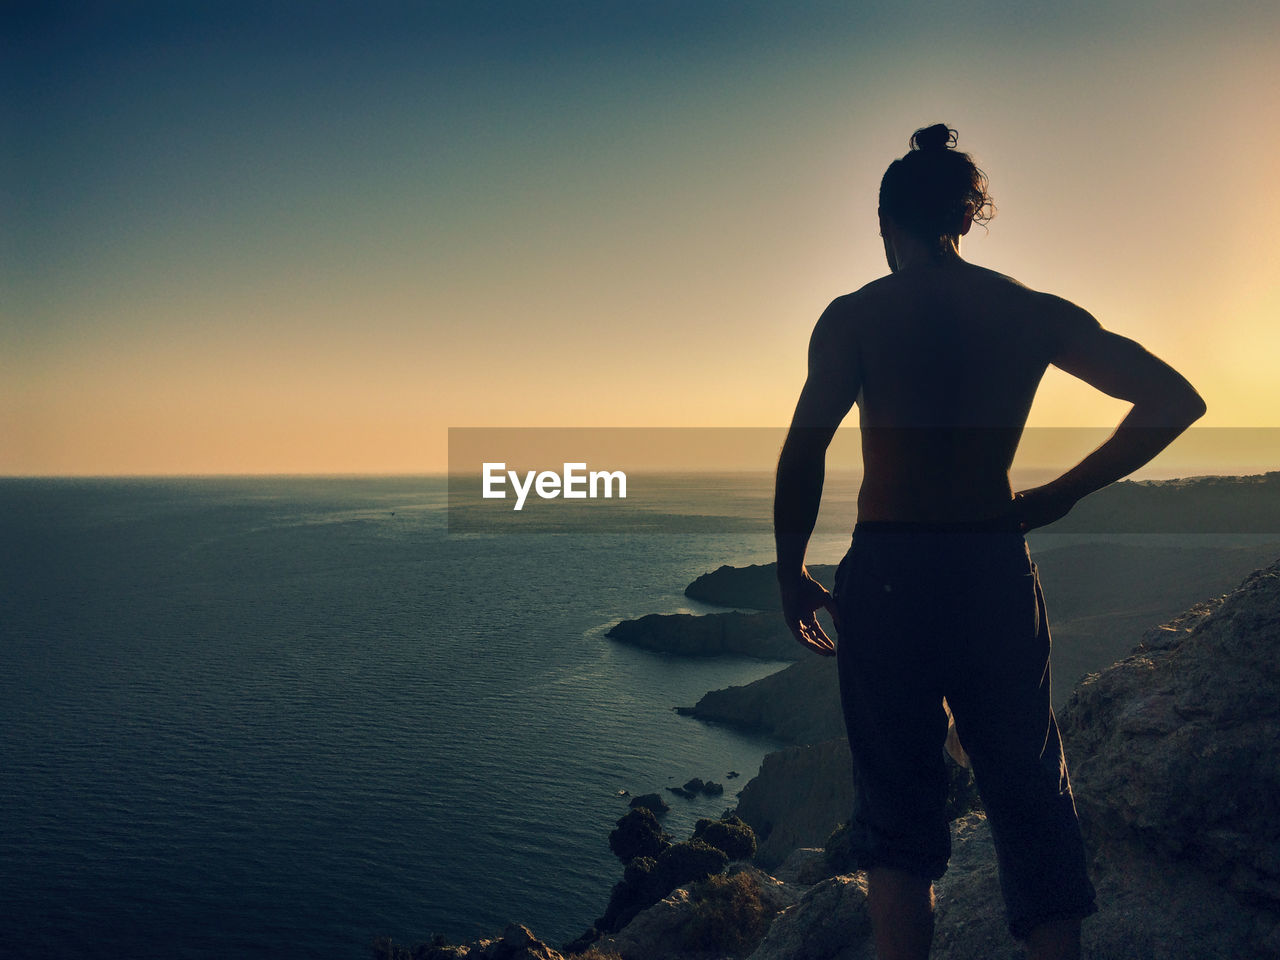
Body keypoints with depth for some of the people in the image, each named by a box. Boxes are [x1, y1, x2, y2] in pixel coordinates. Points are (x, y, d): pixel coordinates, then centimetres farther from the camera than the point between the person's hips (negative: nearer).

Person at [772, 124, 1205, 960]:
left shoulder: (854, 317, -2)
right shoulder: (1033, 312, 6)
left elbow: (802, 457, -9)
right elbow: (1176, 400, 6)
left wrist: (792, 574, 3)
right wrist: (1065, 492, 9)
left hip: (887, 571, -2)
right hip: (998, 568, 2)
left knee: (897, 800, 9)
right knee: (1030, 792, 13)